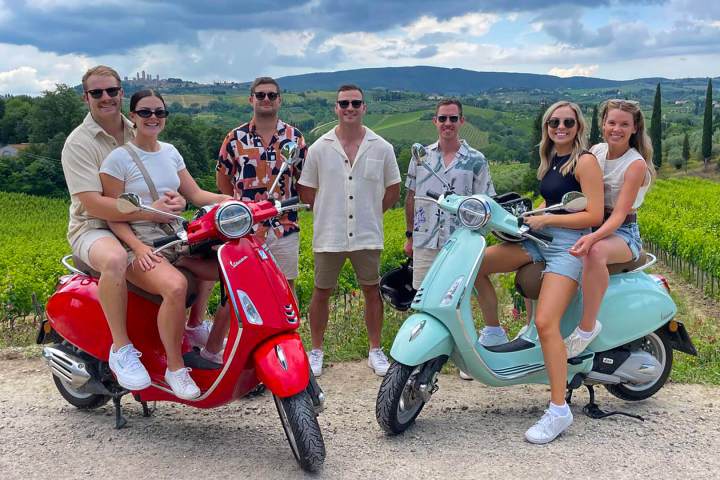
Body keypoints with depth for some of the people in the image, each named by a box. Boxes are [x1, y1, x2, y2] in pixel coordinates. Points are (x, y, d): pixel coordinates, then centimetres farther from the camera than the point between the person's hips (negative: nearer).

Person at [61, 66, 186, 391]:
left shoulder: (138, 134, 11)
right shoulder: (79, 143, -9)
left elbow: (171, 181, 11)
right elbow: (93, 204, -20)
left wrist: (175, 199, -15)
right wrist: (149, 212, -29)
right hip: (94, 229, -6)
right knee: (115, 259, -41)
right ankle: (121, 348, -26)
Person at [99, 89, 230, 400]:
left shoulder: (170, 152, 15)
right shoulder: (118, 158, -4)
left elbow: (194, 194, 13)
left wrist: (230, 199, -4)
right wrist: (138, 247, -21)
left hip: (176, 238, 7)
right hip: (138, 243, -6)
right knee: (175, 286, -37)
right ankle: (175, 368, -18)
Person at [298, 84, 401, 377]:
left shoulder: (381, 148, 1)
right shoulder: (319, 148, -1)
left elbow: (393, 189, 10)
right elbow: (306, 191, 5)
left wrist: (371, 211, 4)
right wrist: (330, 210, 1)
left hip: (367, 235, 1)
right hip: (329, 236, 0)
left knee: (372, 291, 10)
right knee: (321, 292, 8)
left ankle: (375, 351, 24)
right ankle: (316, 351, 23)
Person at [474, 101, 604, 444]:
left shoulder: (585, 161, -7)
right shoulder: (550, 161, 16)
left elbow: (595, 216, -14)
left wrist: (546, 219, -15)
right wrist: (529, 214, 8)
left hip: (570, 244, -8)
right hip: (540, 238, 8)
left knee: (545, 323, -22)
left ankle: (559, 411, -13)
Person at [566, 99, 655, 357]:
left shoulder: (636, 164, -12)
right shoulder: (596, 151, 5)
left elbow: (618, 215, -20)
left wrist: (592, 237, -40)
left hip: (622, 233, -6)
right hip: (589, 226, 6)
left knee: (595, 252, -42)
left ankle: (587, 326, -29)